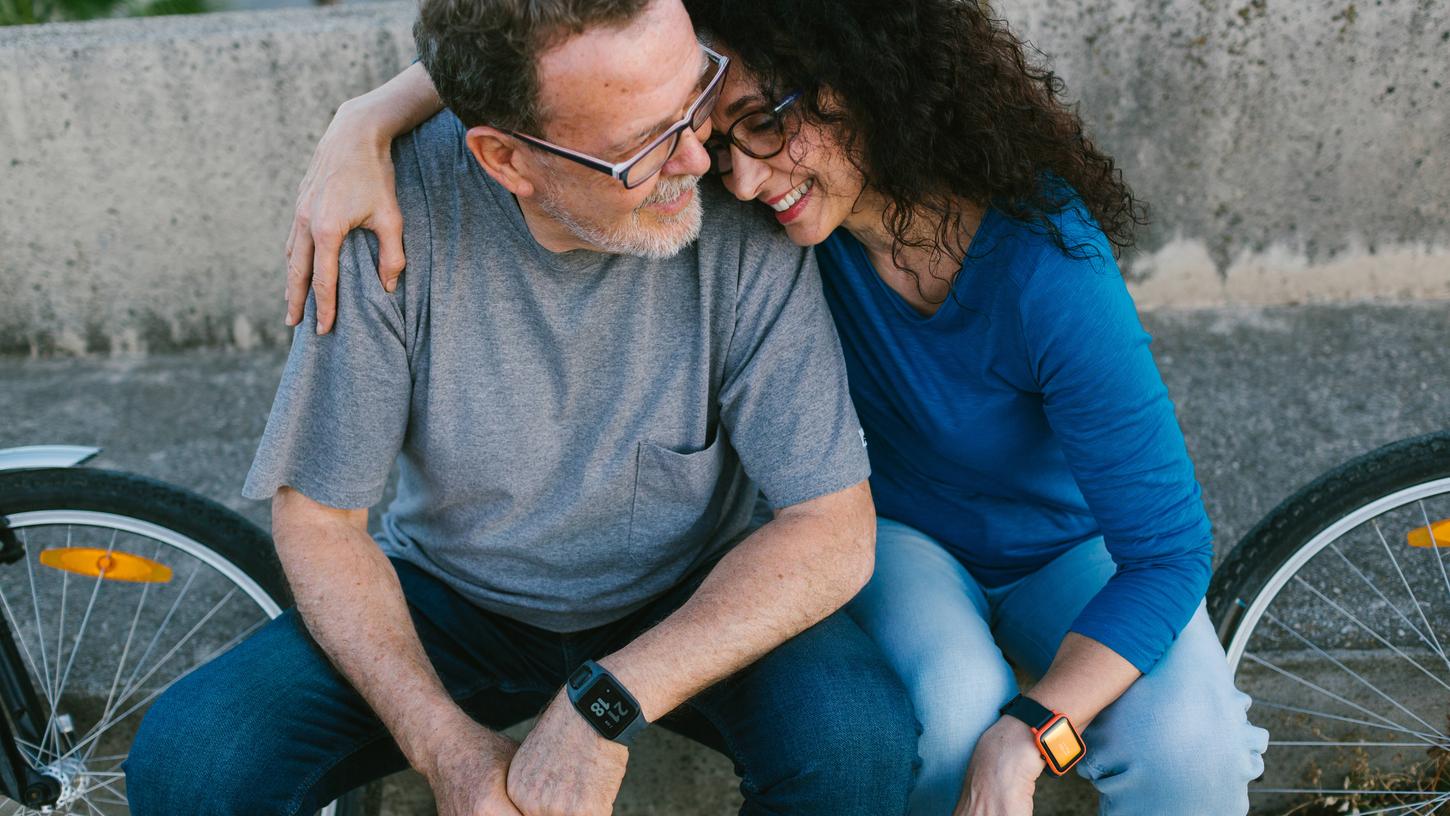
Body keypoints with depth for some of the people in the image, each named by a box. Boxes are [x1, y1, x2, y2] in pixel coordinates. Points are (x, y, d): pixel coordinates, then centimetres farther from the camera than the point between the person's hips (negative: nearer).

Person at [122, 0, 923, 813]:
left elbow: (833, 529, -20)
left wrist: (604, 706, -30)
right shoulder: (399, 207, -21)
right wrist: (448, 747, -24)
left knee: (860, 737, -28)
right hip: (452, 600, 2)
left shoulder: (746, 214, -23)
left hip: (689, 606, -1)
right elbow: (316, 517, -12)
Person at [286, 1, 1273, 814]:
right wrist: (364, 123, -31)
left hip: (1064, 547, -1)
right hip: (900, 529, 2)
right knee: (951, 709, -32)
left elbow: (1168, 551, -26)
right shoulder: (789, 198, -21)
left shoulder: (1050, 273, -33)